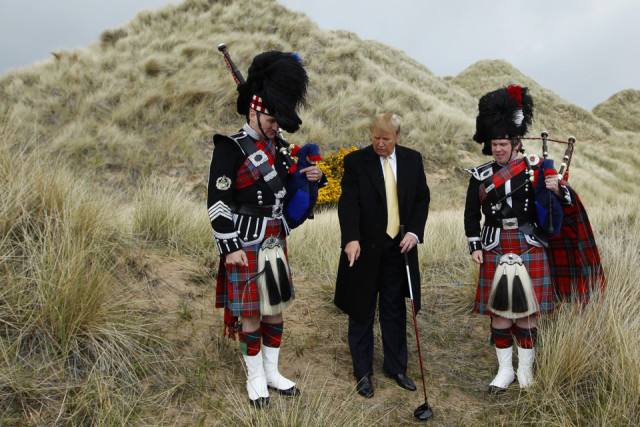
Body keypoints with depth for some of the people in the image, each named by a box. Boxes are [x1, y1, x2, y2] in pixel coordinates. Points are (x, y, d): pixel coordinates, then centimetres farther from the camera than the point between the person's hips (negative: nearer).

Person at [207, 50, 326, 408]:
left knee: (276, 308, 14)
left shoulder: (278, 147, 9)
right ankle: (255, 378, 24)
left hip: (276, 241, 7)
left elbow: (288, 192, 18)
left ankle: (273, 372, 31)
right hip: (245, 243, -7)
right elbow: (218, 202, -15)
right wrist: (230, 248, -17)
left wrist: (312, 177, -3)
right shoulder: (231, 149, -12)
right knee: (250, 313, 5)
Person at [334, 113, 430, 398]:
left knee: (395, 310, 14)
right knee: (362, 311, 8)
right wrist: (351, 238, -28)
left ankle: (396, 368, 29)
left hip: (399, 246, 3)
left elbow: (422, 198, 7)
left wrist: (414, 231, -8)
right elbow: (348, 202, -14)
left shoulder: (413, 159, 5)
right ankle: (363, 372, 22)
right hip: (365, 248, -3)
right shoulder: (355, 161, -6)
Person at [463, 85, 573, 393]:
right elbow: (471, 214, 8)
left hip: (530, 252, -1)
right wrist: (475, 247, 0)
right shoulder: (481, 176, 3)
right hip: (495, 252, 1)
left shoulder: (537, 168, 0)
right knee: (499, 311, 5)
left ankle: (526, 368, 24)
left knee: (526, 311, 6)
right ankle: (505, 370, 20)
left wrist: (557, 189, -19)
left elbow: (565, 201, 3)